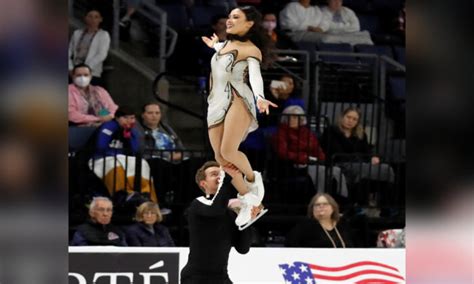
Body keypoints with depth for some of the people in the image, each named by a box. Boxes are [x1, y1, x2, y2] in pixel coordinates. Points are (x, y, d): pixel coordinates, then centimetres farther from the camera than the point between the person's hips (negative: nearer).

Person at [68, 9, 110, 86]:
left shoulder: (103, 35, 5)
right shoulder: (77, 33, 16)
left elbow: (102, 55, -7)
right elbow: (69, 53, 14)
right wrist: (70, 69, -2)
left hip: (92, 75, -3)